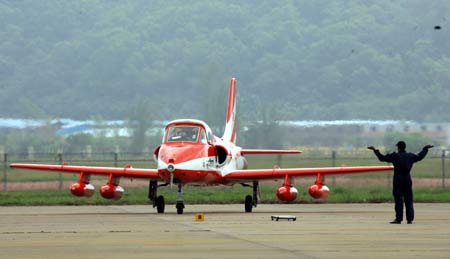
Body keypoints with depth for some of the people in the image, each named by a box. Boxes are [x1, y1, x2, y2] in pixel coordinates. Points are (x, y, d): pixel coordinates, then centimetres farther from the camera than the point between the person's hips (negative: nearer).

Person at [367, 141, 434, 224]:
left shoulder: (395, 156, -8)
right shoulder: (410, 156, 6)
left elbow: (382, 158, -8)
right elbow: (420, 157, 24)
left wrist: (375, 150, 2)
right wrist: (425, 149, 40)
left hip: (398, 179, -4)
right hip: (407, 179, 4)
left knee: (398, 199, -3)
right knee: (408, 200, 7)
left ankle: (399, 219, -7)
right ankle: (410, 219, 5)